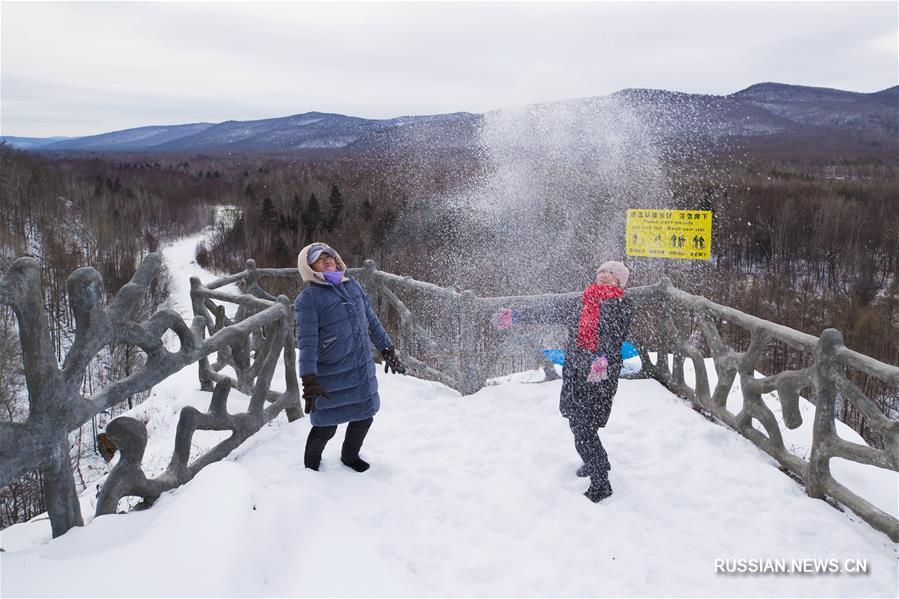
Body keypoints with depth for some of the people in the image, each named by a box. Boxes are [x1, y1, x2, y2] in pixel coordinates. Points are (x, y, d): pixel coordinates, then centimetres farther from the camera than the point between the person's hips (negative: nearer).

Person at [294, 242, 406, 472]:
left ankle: (350, 456, 46)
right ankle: (311, 465, 35)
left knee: (364, 417, 18)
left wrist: (388, 351, 16)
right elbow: (307, 342, -18)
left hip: (363, 370, 6)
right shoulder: (308, 298, -12)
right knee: (326, 427, 6)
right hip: (330, 377, -6)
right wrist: (309, 380, -25)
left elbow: (371, 321, 15)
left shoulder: (353, 285, 7)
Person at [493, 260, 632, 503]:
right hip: (574, 369, 6)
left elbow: (616, 334, -16)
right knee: (576, 421, 12)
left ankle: (600, 485, 3)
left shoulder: (620, 304, 1)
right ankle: (597, 462, 38)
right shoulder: (581, 301, 18)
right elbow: (551, 312, 21)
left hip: (601, 373, -6)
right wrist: (517, 315, 18)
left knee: (584, 429, -10)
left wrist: (603, 358, -35)